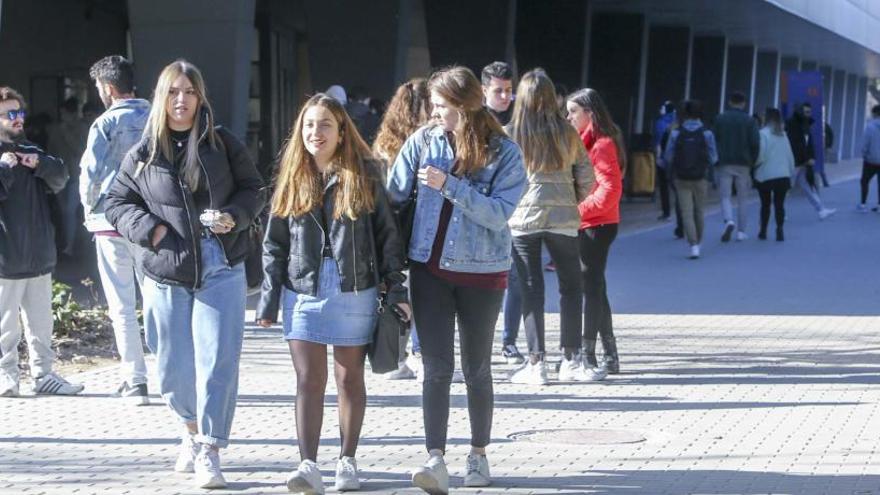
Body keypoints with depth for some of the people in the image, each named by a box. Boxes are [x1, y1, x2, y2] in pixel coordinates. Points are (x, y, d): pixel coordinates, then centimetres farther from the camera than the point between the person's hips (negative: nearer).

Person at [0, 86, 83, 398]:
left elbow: (60, 180, 5)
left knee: (41, 323, 11)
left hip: (39, 256, 6)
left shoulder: (32, 152, 17)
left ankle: (43, 375, 17)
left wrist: (41, 164, -10)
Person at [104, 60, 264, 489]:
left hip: (221, 271, -1)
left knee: (217, 363, -8)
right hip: (167, 276, 2)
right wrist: (148, 227, -6)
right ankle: (193, 430, 37)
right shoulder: (142, 155, 4)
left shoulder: (222, 144, 2)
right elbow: (117, 203, 11)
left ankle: (208, 452, 2)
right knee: (173, 369, 9)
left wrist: (235, 216, -10)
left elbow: (253, 189, 9)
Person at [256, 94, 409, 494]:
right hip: (304, 291, 1)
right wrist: (269, 299, 5)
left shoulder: (364, 174, 1)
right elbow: (275, 244, 9)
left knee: (350, 378, 8)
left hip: (354, 291, -1)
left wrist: (396, 289, -2)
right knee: (309, 381, -5)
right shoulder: (292, 179, 7)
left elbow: (387, 234, 2)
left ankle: (347, 461, 18)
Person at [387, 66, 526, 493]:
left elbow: (498, 214, -17)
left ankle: (478, 454, 26)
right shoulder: (423, 141, -1)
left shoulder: (504, 152, -8)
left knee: (476, 368, 11)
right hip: (429, 268, 1)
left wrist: (448, 185, -24)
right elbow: (393, 197, 1)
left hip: (482, 272, -1)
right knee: (437, 367, -6)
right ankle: (435, 459, -8)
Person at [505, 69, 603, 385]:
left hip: (522, 218, -1)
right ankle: (571, 360, 11)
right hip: (563, 217, 1)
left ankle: (536, 363, 3)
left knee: (531, 289, 4)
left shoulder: (508, 134, -3)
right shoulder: (567, 133, 2)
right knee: (571, 286, 11)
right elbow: (586, 176, 5)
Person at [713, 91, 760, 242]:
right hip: (743, 164, 0)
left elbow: (713, 141, 2)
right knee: (743, 198, 10)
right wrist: (752, 161, 4)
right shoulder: (749, 121, -1)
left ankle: (729, 221, -22)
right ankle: (741, 231, 11)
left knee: (725, 196, 5)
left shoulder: (720, 119, 2)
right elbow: (755, 143, -7)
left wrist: (715, 160, 9)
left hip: (724, 163, 0)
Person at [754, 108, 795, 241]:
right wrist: (791, 172, 17)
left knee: (765, 204, 10)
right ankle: (779, 231, -10)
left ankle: (763, 231, 16)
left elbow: (760, 156, -15)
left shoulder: (763, 134, -10)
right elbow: (790, 156, 12)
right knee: (779, 204, 3)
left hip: (765, 175, -3)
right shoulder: (783, 135, 9)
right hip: (783, 175, 3)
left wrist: (754, 165, 3)